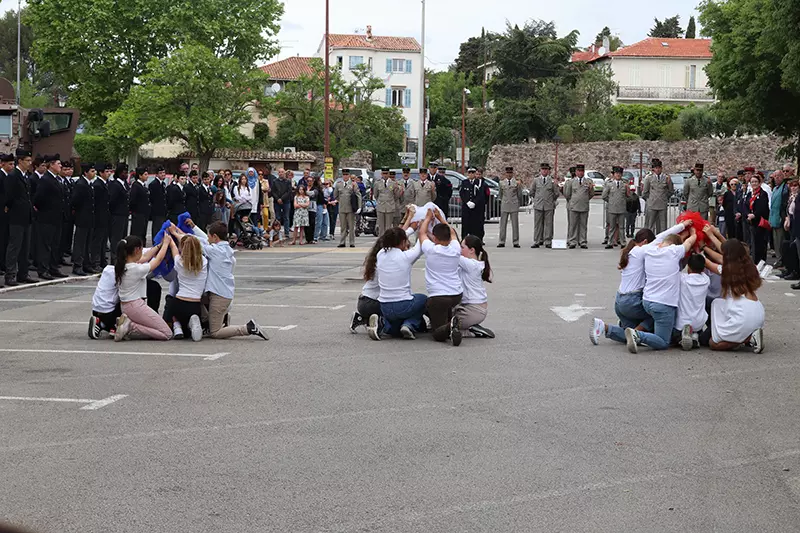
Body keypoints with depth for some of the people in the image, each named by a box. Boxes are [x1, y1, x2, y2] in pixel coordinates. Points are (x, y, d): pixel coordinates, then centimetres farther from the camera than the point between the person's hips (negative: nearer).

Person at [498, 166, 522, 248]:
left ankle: (515, 242, 4)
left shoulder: (517, 182, 2)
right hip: (504, 205, 2)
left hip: (514, 205, -2)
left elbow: (520, 194, 11)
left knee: (515, 224, 0)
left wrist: (519, 204, 17)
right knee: (503, 224, 1)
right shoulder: (502, 182, 8)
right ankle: (502, 242, 5)